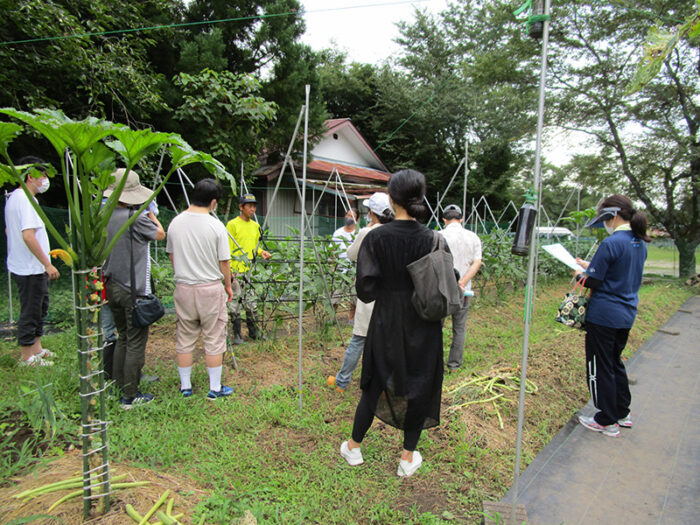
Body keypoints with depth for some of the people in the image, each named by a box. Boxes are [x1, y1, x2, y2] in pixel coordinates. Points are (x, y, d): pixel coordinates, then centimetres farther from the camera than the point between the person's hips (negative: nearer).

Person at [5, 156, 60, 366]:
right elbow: (28, 236, -28)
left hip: (20, 264, 11)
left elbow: (8, 230, 23)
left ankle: (36, 349, 32)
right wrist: (48, 264, -24)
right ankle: (27, 357, 14)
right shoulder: (26, 200, -19)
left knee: (40, 307, 20)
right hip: (31, 269, -11)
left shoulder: (12, 197, 14)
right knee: (30, 311, 1)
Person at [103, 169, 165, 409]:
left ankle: (116, 388, 28)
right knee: (136, 342, 2)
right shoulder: (135, 217, -17)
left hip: (112, 287, 7)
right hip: (134, 290, -7)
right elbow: (160, 234, -1)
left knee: (122, 337, 19)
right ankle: (130, 396, 10)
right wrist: (150, 211, 11)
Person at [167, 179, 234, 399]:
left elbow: (172, 256, 11)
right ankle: (215, 388, 17)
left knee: (184, 339, 15)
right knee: (214, 340, 7)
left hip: (183, 288, 4)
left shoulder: (175, 223, 1)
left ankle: (185, 386, 26)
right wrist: (228, 285, 7)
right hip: (210, 288, -4)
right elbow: (224, 262, -8)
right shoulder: (216, 226, -13)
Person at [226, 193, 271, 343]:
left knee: (251, 303, 12)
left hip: (252, 270, 6)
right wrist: (228, 271, -16)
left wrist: (261, 252, 4)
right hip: (236, 270, -6)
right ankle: (237, 334, 11)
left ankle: (253, 331, 23)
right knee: (235, 302, 0)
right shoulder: (232, 225, -7)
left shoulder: (255, 226, 14)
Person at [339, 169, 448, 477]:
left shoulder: (376, 238, -14)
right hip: (424, 328, 1)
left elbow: (365, 290, -13)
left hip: (386, 324, 0)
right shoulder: (434, 241, -10)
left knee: (375, 383, 17)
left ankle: (354, 447, 33)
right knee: (420, 386, 16)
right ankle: (408, 457, 29)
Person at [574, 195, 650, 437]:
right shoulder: (640, 244, 7)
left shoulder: (611, 243, -20)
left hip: (604, 316, -9)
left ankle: (607, 422, 16)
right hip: (626, 314, 9)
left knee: (600, 367, 5)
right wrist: (588, 266, 12)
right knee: (615, 362, 23)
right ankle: (622, 413, 34)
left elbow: (594, 281, -17)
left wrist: (579, 274, 3)